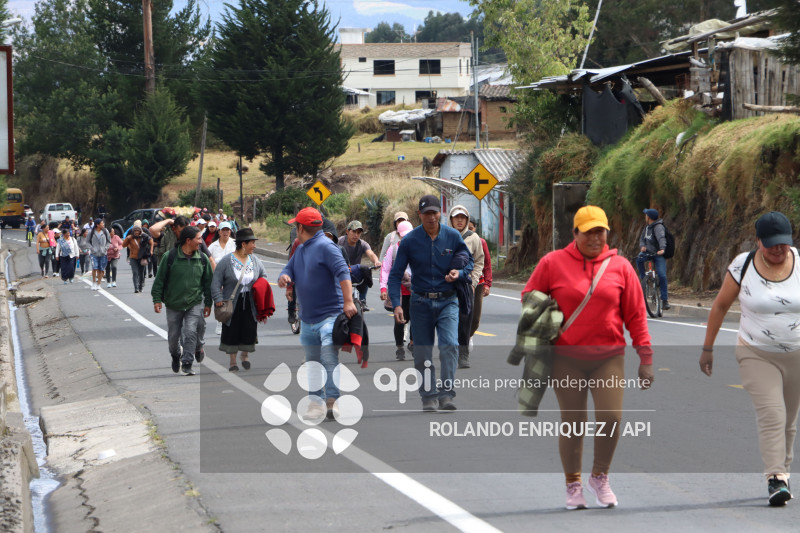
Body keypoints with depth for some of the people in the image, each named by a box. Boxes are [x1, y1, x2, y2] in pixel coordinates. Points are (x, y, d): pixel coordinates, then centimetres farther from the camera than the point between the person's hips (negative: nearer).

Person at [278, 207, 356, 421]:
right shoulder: (300, 250, 18)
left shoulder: (325, 246, -11)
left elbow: (343, 273, -20)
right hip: (307, 319, 9)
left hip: (329, 314, -9)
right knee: (312, 362, 11)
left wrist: (348, 302, -29)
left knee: (329, 357, -17)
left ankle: (332, 401, -19)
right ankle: (316, 403, 17)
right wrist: (284, 277, -10)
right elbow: (289, 269, 17)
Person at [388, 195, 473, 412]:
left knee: (450, 345, -18)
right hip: (421, 302, 0)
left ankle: (446, 394, -17)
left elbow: (469, 261, 12)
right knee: (422, 353, 3)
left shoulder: (453, 237, -2)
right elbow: (395, 274, -4)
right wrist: (396, 304, -15)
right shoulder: (409, 240, -5)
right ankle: (429, 397, 14)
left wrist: (459, 273, -12)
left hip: (447, 302, 0)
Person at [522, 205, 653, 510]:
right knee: (572, 423, 4)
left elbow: (635, 315, 6)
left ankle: (600, 477, 12)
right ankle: (573, 485, 19)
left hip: (609, 357, 1)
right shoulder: (552, 264, 0)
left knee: (611, 418, -11)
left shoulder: (620, 267, 3)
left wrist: (645, 358, 3)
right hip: (567, 359, 0)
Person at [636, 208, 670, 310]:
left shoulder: (658, 227, -16)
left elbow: (661, 238, -33)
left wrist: (662, 249, -51)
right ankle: (643, 278, -10)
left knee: (662, 276, -17)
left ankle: (665, 300, -13)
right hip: (648, 252, 7)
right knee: (639, 259, -26)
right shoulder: (647, 227, 11)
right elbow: (642, 238, 15)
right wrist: (642, 246, -9)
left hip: (659, 254, -7)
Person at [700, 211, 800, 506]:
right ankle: (775, 479, -21)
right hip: (757, 355, -2)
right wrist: (707, 348, 7)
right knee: (771, 414, -16)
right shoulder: (743, 265, -6)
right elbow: (720, 305, 5)